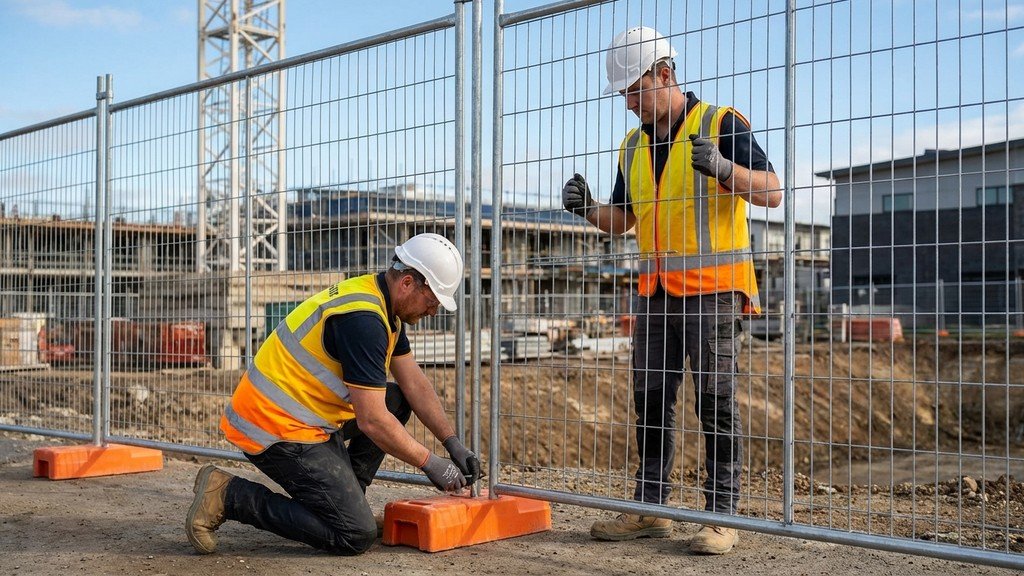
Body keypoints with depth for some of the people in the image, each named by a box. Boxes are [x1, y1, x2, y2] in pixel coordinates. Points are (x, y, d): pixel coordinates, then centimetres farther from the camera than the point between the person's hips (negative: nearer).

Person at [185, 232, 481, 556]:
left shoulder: (384, 307, 8)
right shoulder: (364, 320, -23)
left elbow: (415, 384, 13)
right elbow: (372, 421, -22)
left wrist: (453, 444, 6)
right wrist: (430, 464, -11)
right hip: (277, 429, -10)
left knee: (396, 401, 14)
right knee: (357, 536, -11)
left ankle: (344, 499, 14)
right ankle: (227, 496, -6)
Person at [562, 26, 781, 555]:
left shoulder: (721, 124, -4)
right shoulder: (633, 145, 16)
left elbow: (771, 193, -10)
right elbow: (622, 219, 20)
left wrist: (723, 167, -27)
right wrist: (588, 208, -1)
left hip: (713, 289, -6)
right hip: (655, 292, 7)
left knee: (716, 402, -4)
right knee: (651, 402, 8)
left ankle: (722, 516, 2)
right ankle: (650, 510, 15)